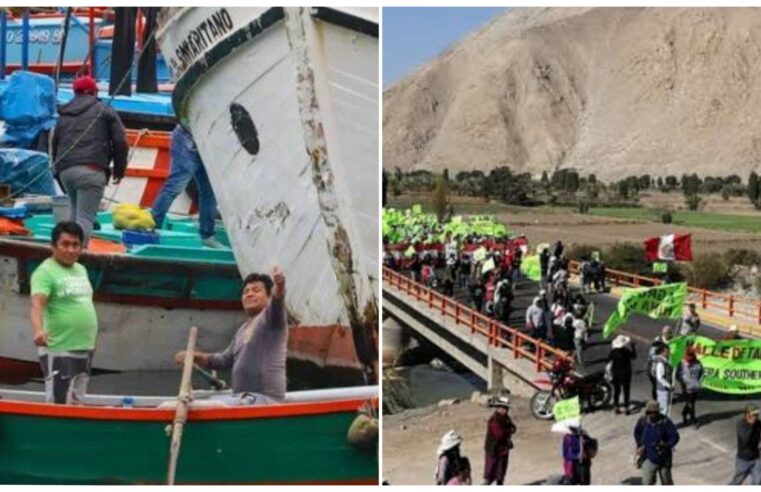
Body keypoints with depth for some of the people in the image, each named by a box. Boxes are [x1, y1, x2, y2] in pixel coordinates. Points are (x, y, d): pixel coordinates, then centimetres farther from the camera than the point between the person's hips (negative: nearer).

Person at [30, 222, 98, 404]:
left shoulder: (81, 270, 13)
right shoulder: (46, 271, -12)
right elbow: (37, 304, -27)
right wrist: (38, 330, -45)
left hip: (84, 349, 8)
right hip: (59, 351, -8)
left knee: (75, 404, 15)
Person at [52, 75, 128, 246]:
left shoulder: (64, 115, 23)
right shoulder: (104, 110, 9)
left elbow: (54, 145, 25)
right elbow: (120, 141, 2)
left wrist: (58, 172, 30)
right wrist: (119, 168, 12)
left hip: (65, 170, 5)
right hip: (92, 170, -5)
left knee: (76, 212, 24)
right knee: (85, 216, -9)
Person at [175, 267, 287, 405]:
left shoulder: (270, 317, -7)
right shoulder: (243, 330, 20)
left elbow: (277, 303, -31)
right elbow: (226, 360, 30)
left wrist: (279, 287, -54)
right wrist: (196, 357, 16)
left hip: (265, 399, -10)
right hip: (241, 398, 10)